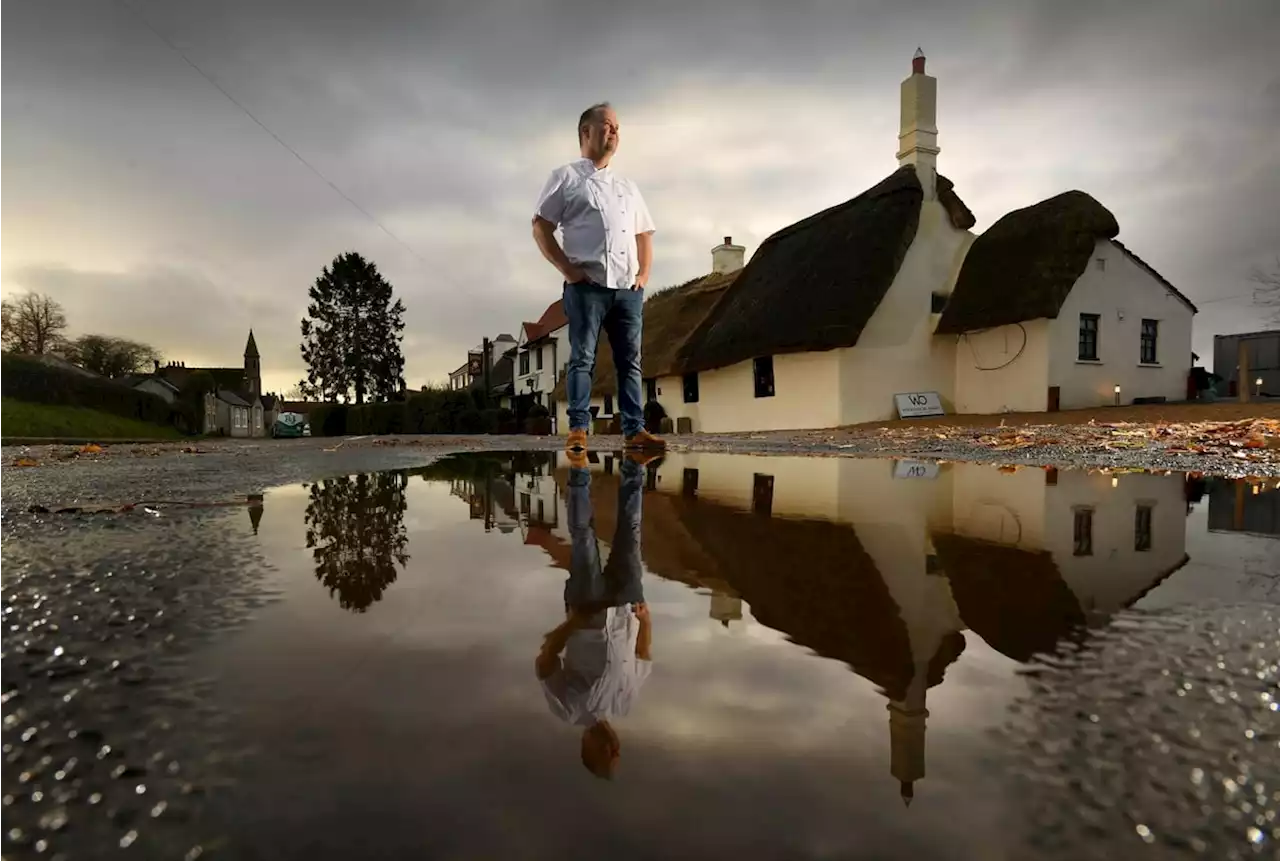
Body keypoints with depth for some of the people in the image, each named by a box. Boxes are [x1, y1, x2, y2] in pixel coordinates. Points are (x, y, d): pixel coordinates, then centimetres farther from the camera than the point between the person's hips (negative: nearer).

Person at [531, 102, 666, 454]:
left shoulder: (627, 186, 26)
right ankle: (577, 430, -3)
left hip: (628, 287, 5)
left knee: (630, 361, 2)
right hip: (586, 285, -5)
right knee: (582, 358, -6)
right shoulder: (566, 177, 9)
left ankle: (634, 430, 4)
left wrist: (644, 273, 9)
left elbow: (644, 234, 26)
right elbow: (541, 227, 2)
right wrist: (567, 269, -9)